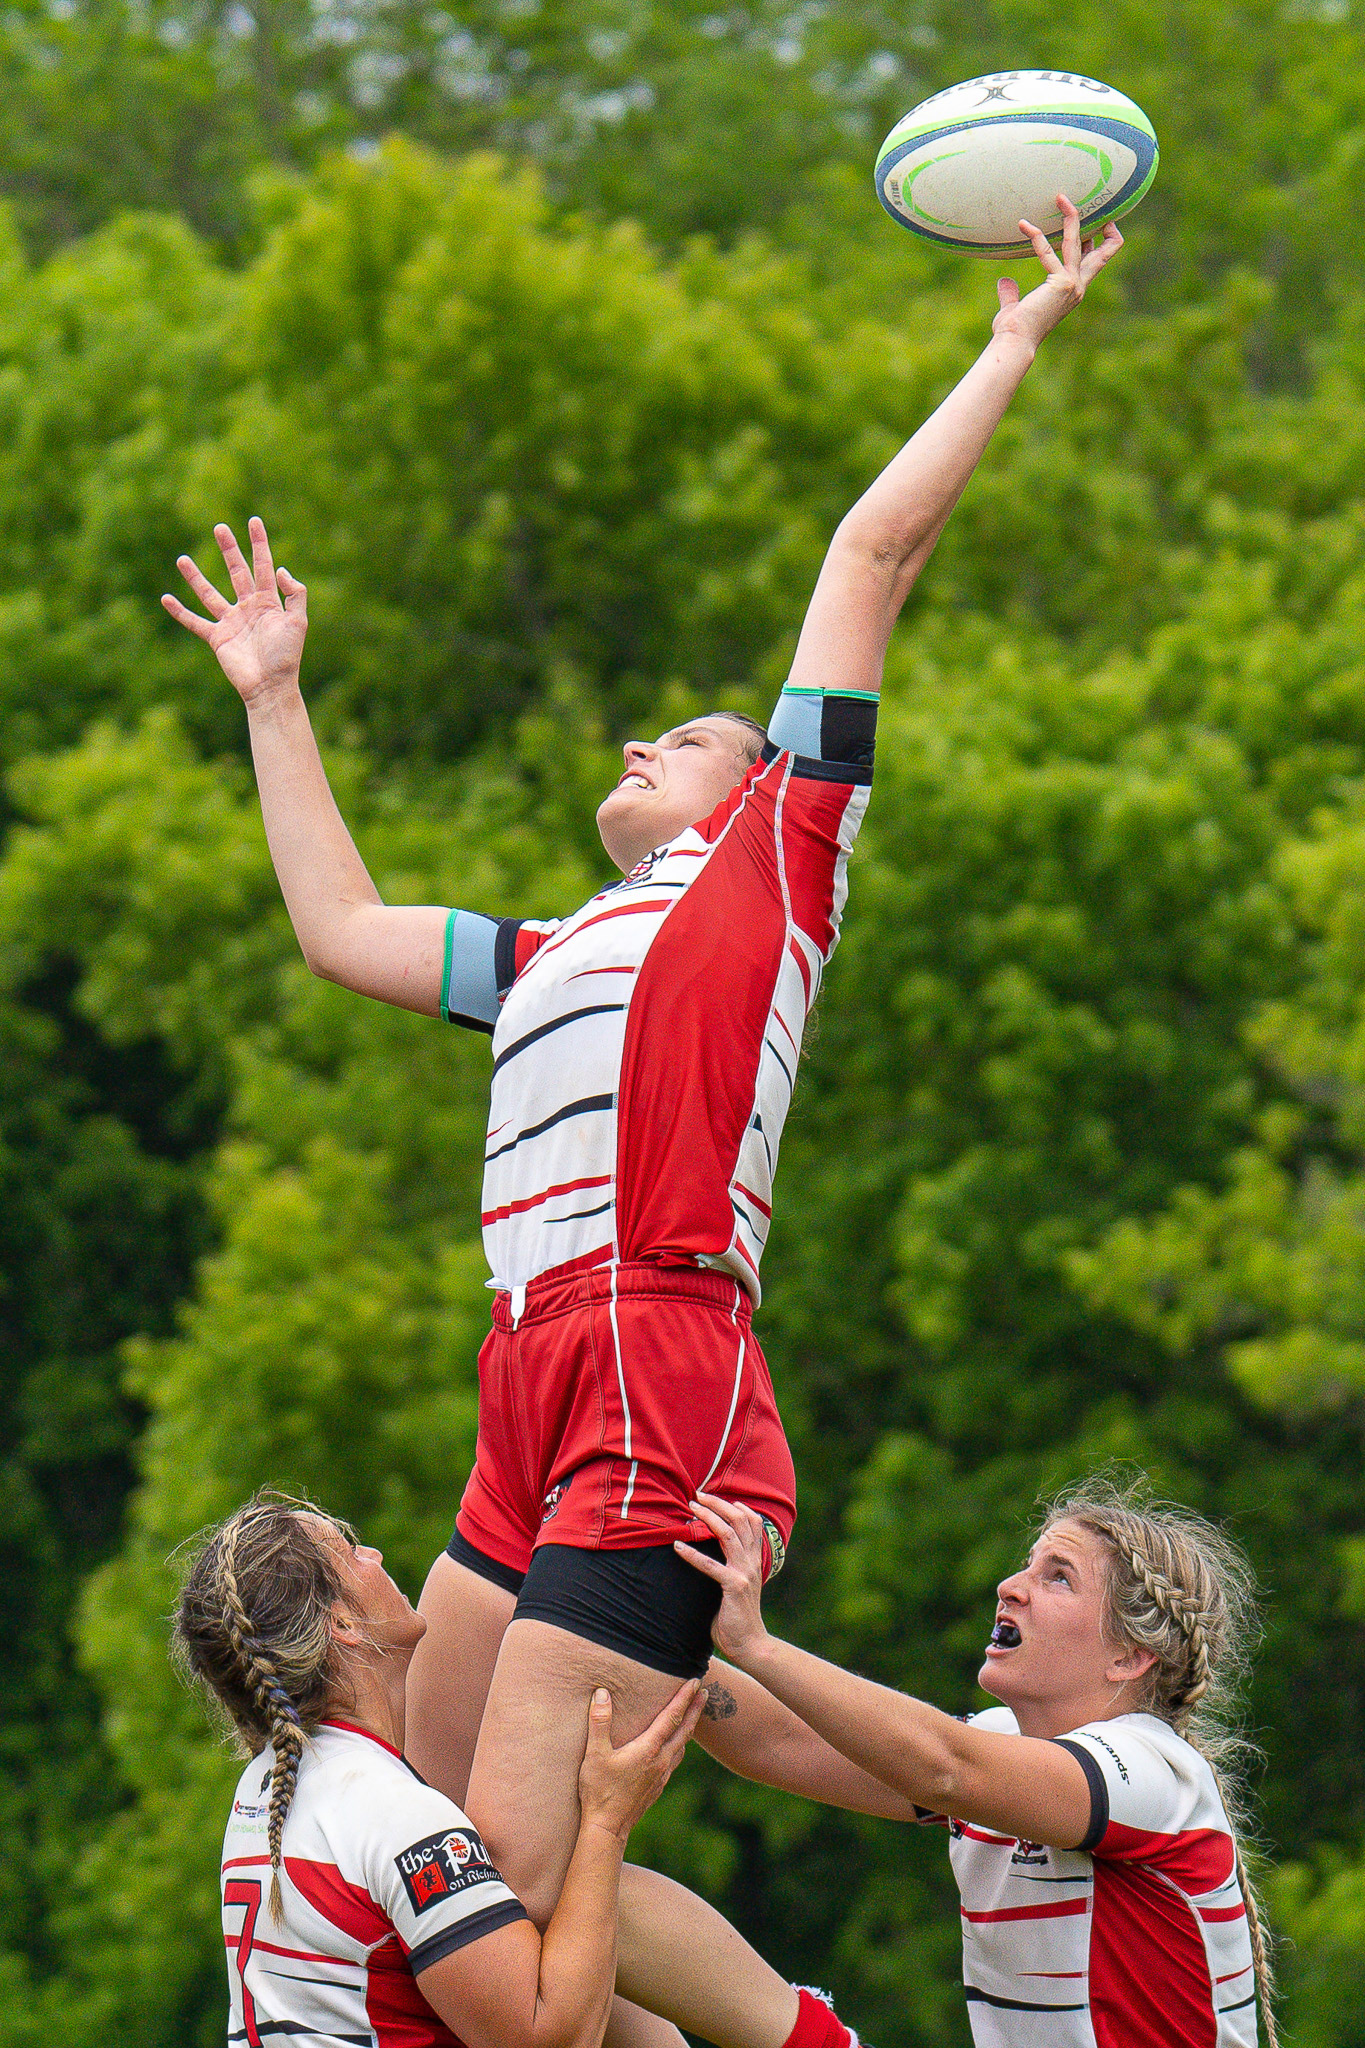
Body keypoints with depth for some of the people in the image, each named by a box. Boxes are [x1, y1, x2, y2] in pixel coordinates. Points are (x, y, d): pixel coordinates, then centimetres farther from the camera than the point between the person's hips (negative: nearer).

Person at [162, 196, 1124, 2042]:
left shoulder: (777, 857, 11)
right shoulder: (555, 957, 30)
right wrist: (275, 701, 44)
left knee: (528, 1876, -15)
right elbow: (340, 928, 42)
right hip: (535, 1406, 8)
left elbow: (879, 544, 9)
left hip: (663, 1400, -8)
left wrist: (1021, 338, 14)